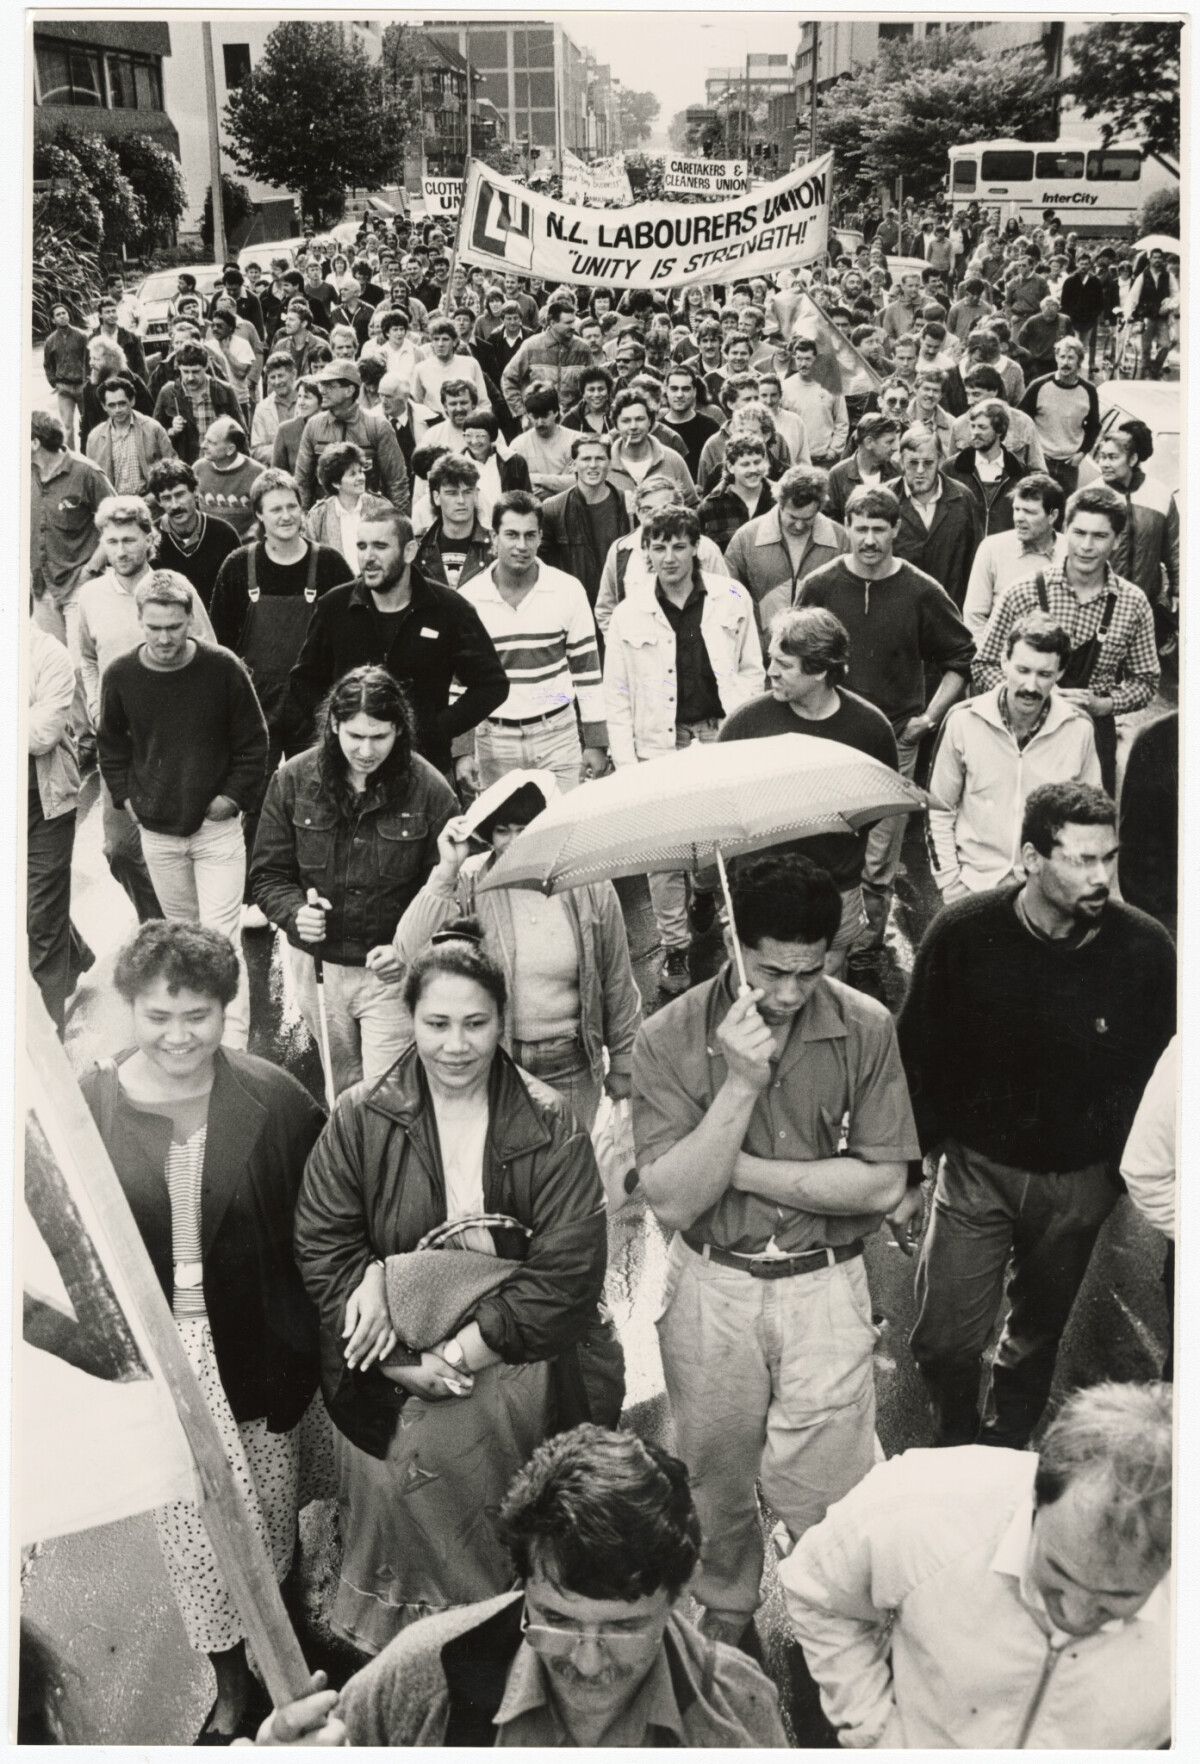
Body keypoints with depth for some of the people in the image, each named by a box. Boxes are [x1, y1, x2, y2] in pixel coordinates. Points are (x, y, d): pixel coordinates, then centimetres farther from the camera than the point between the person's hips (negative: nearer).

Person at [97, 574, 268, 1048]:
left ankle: (233, 1042, -6)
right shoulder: (120, 675, -5)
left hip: (217, 827, -3)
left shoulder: (223, 668, -12)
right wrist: (125, 794, 6)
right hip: (157, 830, 3)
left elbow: (253, 741, -1)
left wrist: (234, 795, -7)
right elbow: (111, 741, 13)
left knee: (220, 939, -9)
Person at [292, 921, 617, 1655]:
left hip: (520, 1355, -1)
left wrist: (462, 1352, -13)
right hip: (397, 1364, 1)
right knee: (388, 1477, -19)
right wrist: (407, 1365, -11)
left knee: (429, 1452, -22)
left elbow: (567, 1270, -6)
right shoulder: (361, 1119, 3)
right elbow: (323, 1249, -1)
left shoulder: (548, 1125, -1)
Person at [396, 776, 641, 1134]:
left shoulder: (590, 888, -4)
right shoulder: (467, 883, -7)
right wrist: (446, 872, -22)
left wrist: (622, 1064, 13)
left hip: (570, 1068, 1)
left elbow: (617, 984, 6)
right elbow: (410, 954, -20)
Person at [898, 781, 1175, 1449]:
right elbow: (919, 1056, -6)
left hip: (1080, 1180, 1)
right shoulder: (963, 934, -16)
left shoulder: (1146, 949, -15)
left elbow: (1158, 1072, -2)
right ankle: (957, 1447, 32)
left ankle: (1006, 1448, 46)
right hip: (977, 1167, -1)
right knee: (945, 1342, 1)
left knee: (1038, 1334, 20)